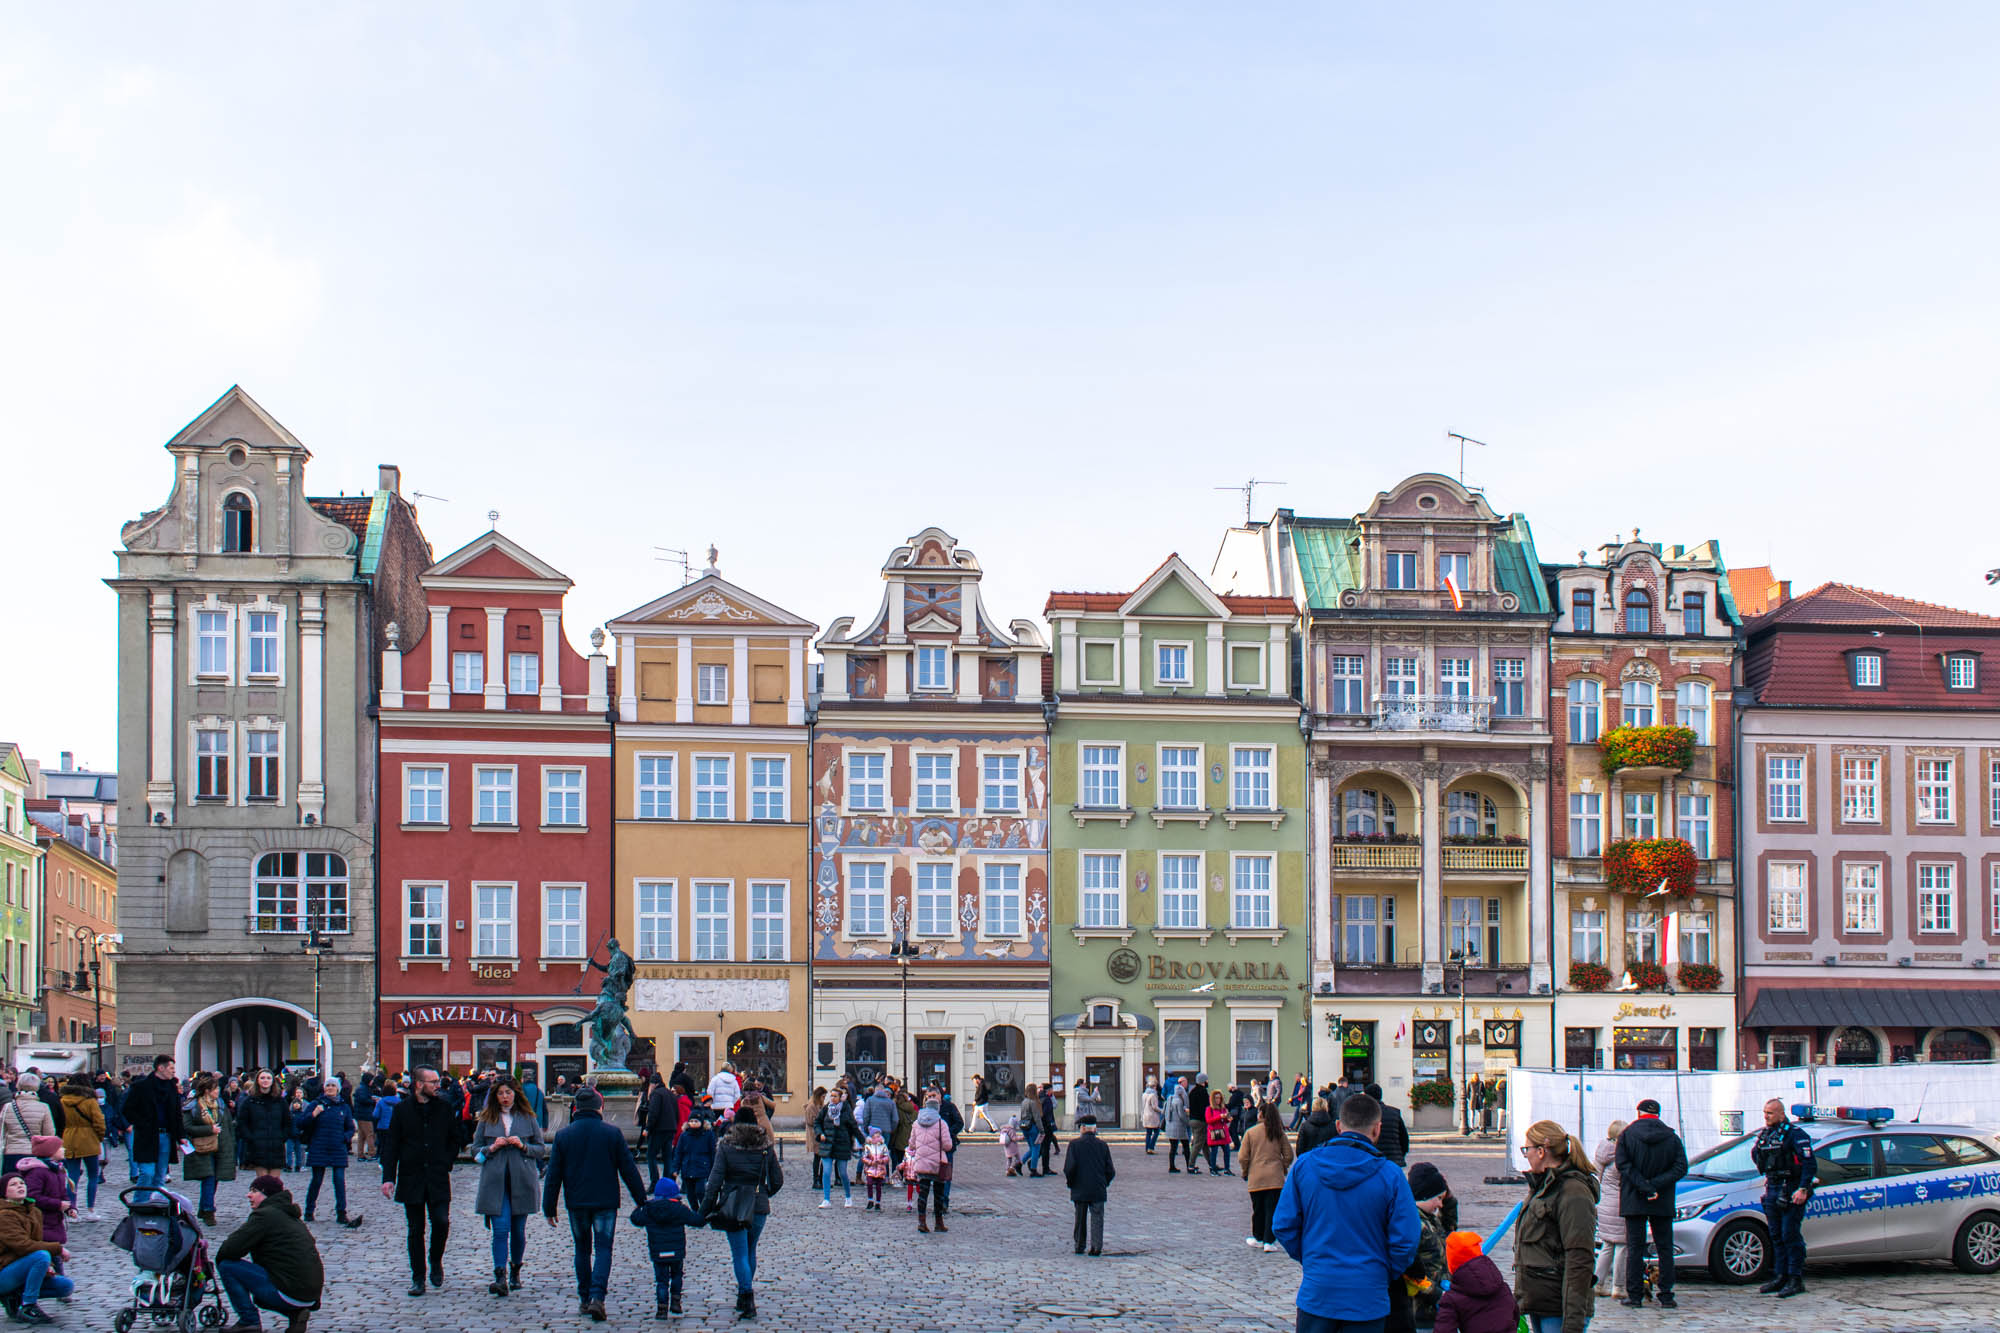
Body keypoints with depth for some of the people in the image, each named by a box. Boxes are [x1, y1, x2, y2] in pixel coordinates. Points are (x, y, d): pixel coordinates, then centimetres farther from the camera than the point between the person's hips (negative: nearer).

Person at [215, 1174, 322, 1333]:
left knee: (226, 1265, -3)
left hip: (290, 1293, -9)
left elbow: (230, 1250, -11)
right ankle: (295, 1313, 13)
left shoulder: (265, 1215, -7)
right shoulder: (291, 1217, 22)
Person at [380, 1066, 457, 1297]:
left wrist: (446, 1164, 1)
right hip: (411, 1178, 0)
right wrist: (388, 1178, -5)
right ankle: (418, 1278, 13)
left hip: (438, 1178, 0)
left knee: (441, 1222, -13)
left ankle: (436, 1261, 15)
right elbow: (391, 1145, 2)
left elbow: (454, 1140, 13)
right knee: (415, 1230, 4)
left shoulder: (444, 1107, 4)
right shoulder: (402, 1109, 0)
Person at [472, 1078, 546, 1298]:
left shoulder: (528, 1119, 8)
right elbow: (475, 1150, 11)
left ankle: (515, 1269, 29)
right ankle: (500, 1277, -18)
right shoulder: (486, 1120, 9)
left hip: (521, 1181, 1)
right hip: (495, 1183, -1)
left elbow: (542, 1149, 9)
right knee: (500, 1229, -12)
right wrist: (492, 1148, -8)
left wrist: (523, 1146, -8)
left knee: (518, 1229, 8)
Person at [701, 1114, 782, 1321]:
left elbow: (715, 1181, -11)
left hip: (733, 1208, -3)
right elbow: (777, 1181, 3)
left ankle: (748, 1300, -13)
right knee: (750, 1251, 20)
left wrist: (704, 1210, -4)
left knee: (740, 1254, 0)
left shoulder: (727, 1149, -8)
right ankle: (744, 1298, 29)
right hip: (759, 1207, 3)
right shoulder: (766, 1150, -1)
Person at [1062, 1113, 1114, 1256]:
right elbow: (1110, 1171, 0)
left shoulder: (1074, 1144, -6)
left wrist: (1070, 1182, 1)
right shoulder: (1103, 1145, 1)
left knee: (1080, 1219, 11)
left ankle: (1079, 1246, 16)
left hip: (1079, 1190, -1)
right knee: (1097, 1217, 3)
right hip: (1098, 1190, 1)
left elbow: (1069, 1168, -14)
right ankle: (1097, 1246, -6)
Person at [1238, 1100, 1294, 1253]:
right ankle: (1269, 1242, -7)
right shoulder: (1279, 1133, 3)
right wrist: (1283, 1169, 20)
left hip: (1256, 1177, 0)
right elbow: (1288, 1155, 5)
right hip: (1275, 1177, 0)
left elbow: (1243, 1157, -3)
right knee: (1273, 1209, 0)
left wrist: (1245, 1172, 13)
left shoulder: (1251, 1132, -3)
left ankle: (1258, 1237, 29)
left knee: (1258, 1209, 15)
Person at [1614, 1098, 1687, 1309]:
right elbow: (1681, 1168, -5)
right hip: (1663, 1204, 1)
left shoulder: (1627, 1134, -1)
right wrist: (1655, 1186, -11)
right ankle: (1666, 1295, 4)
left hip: (1633, 1202, -1)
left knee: (1634, 1248, 3)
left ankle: (1634, 1295, 0)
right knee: (1665, 1249, 7)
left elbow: (1623, 1164, -12)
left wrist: (1645, 1186, -15)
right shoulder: (1672, 1137, 4)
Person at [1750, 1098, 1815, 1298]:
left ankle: (1796, 1280, -3)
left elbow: (1810, 1163, -16)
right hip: (1772, 1190, 8)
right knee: (1776, 1236, 10)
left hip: (1791, 1192, -8)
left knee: (1790, 1235, -8)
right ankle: (1780, 1277, 16)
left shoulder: (1794, 1134, -11)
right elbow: (1755, 1155, 26)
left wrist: (1803, 1189, -21)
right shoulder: (1763, 1135, 10)